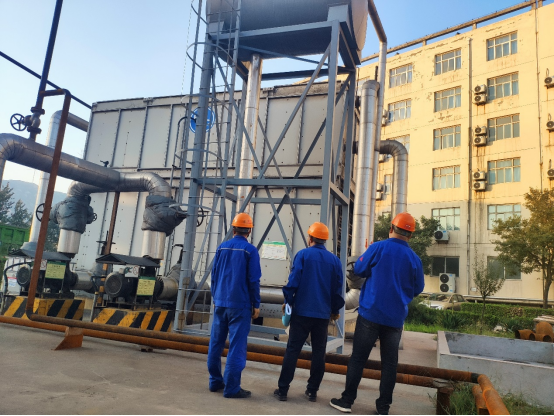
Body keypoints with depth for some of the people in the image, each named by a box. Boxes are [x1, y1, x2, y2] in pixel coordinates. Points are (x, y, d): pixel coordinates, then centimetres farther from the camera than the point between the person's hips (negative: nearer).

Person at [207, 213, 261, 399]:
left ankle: (215, 381, 23)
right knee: (236, 346, -1)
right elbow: (253, 280, -9)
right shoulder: (250, 250, -8)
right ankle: (231, 388, 2)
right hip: (240, 304, -5)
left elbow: (214, 275, 9)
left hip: (220, 303, 5)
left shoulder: (222, 247, 6)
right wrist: (256, 304, 0)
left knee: (216, 343, 13)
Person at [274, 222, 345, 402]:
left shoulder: (303, 255, -5)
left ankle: (283, 389, 7)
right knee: (319, 352, 11)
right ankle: (312, 391, 16)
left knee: (292, 350, 3)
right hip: (323, 314, 3)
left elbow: (293, 281, -10)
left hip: (302, 311, -2)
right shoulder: (334, 260, 4)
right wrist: (335, 310, 19)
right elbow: (337, 288, 7)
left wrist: (288, 301, 3)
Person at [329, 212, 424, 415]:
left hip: (370, 313, -2)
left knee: (358, 358, 7)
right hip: (396, 317, 2)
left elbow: (359, 270, -2)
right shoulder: (414, 258, -1)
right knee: (389, 362, 11)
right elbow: (417, 289, 9)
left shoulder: (378, 248, -9)